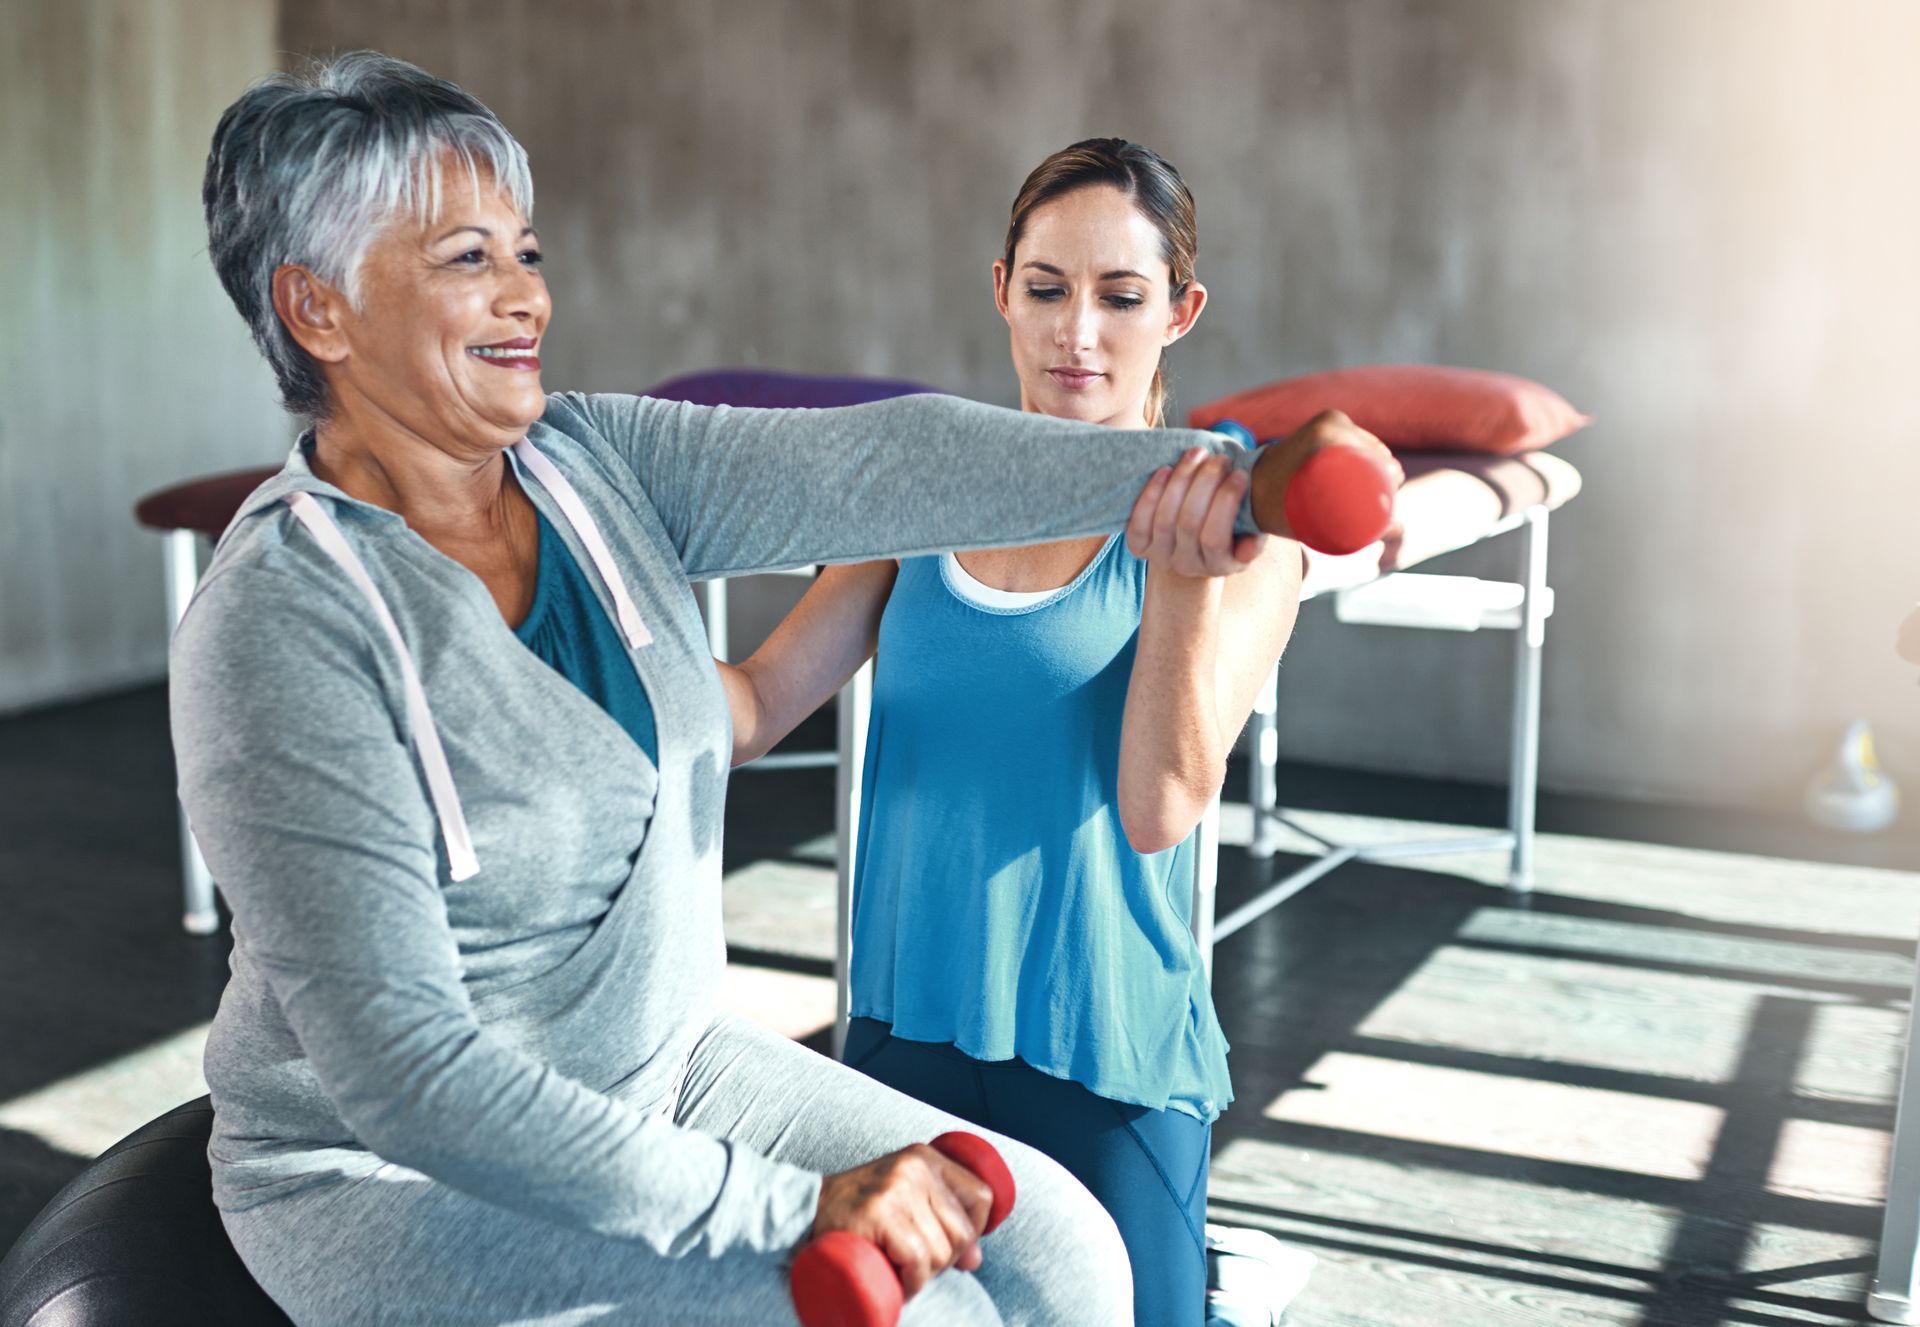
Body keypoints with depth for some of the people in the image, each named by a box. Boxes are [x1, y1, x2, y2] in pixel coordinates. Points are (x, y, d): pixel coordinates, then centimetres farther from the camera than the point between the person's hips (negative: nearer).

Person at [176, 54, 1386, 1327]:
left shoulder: (593, 462, -3)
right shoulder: (279, 631, -23)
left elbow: (874, 465, -15)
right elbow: (403, 1073, -26)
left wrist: (1222, 475, -25)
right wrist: (786, 1207, -26)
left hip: (663, 1067, 6)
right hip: (400, 1175, -6)